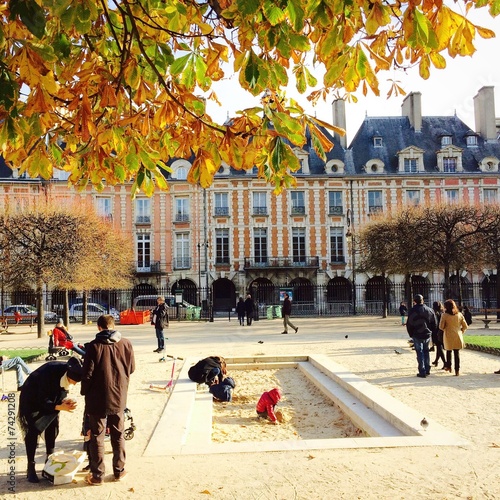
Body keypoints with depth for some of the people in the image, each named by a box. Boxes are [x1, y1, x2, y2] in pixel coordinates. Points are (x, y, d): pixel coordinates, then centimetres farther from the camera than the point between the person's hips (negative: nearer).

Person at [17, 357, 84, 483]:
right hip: (32, 398, -6)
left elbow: (62, 392, -7)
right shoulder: (50, 372, -40)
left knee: (52, 428, 3)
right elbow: (42, 400, -31)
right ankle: (31, 468, -2)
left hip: (50, 398, 6)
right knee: (33, 431, -10)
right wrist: (60, 407, -41)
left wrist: (66, 401, -28)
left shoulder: (70, 373, -22)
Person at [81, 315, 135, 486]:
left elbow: (88, 374, -12)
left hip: (97, 399, -3)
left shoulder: (93, 346, -14)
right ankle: (119, 471, 25)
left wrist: (85, 393, 4)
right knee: (118, 435, 16)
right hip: (119, 398, 3)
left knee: (97, 436, 8)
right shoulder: (126, 344, -4)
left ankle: (97, 475, 14)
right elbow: (131, 368, 6)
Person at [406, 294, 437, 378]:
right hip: (427, 335, 4)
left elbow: (409, 324, -8)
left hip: (417, 336, -4)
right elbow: (435, 324, 5)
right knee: (426, 351, 18)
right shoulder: (430, 310, 0)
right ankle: (427, 370, 22)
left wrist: (411, 334, 5)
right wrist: (430, 331, 16)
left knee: (420, 353, 2)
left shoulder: (412, 311, -13)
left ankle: (422, 372, 1)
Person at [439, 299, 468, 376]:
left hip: (448, 337, -2)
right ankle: (457, 370, 3)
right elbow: (465, 326, 4)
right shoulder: (459, 314, 1)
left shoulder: (445, 315, -10)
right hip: (458, 337, 2)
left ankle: (448, 367, 30)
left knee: (448, 352, 18)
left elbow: (441, 327, -8)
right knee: (457, 353, 6)